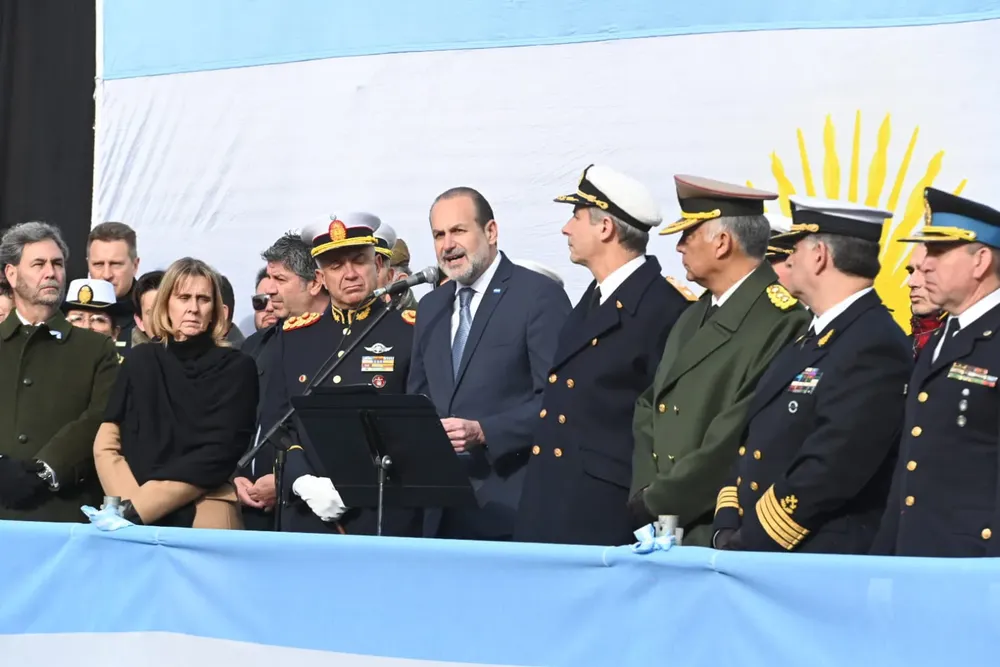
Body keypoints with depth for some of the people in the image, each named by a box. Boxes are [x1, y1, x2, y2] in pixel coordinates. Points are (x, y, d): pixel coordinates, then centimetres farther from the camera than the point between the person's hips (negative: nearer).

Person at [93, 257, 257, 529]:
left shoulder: (237, 367, 4)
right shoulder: (141, 361, 11)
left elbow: (220, 452, -5)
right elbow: (106, 444, 5)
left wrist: (136, 509, -12)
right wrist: (126, 506, -12)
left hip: (205, 516, -2)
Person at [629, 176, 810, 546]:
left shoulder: (781, 322, -14)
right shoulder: (694, 318, 16)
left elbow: (734, 442, -18)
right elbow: (649, 408, 14)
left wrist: (655, 505, -12)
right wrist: (645, 494, -2)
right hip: (664, 529, 8)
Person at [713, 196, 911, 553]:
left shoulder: (875, 347, -16)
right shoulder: (811, 339, 16)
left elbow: (831, 468, -23)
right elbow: (754, 443, 16)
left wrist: (748, 545, -17)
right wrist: (729, 530, 2)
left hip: (829, 569, -9)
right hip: (765, 562, 9)